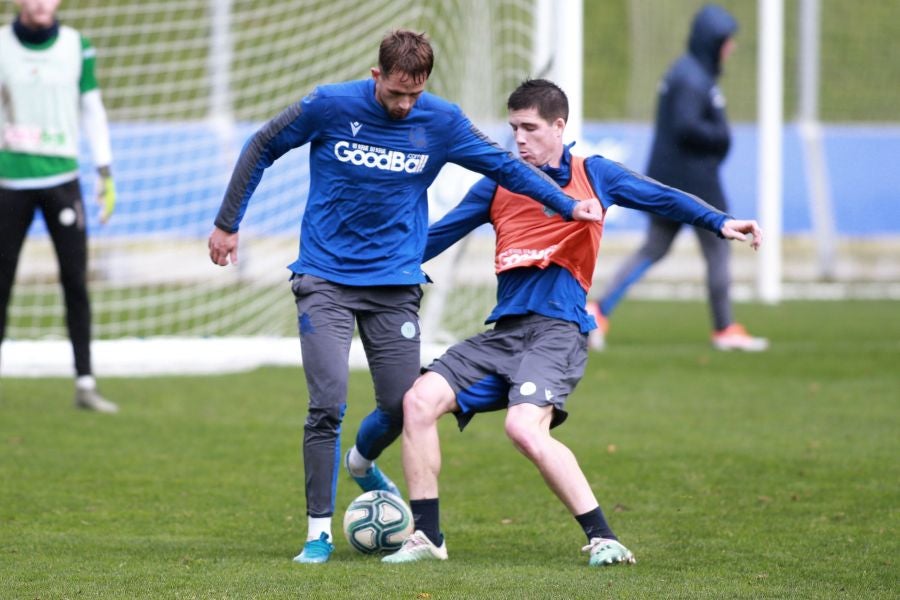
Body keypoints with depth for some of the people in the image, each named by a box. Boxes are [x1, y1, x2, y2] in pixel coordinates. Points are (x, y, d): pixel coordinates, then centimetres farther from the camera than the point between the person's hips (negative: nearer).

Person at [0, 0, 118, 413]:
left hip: (62, 178, 1)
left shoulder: (76, 46, 4)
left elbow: (92, 110, 10)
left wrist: (106, 174, 6)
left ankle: (85, 383, 0)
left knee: (76, 281, -4)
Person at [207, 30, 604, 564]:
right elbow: (262, 149, 4)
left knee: (403, 405, 1)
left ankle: (362, 462, 37)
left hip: (395, 284, 2)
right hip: (326, 281, -2)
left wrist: (570, 205, -5)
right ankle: (320, 532, -3)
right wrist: (228, 223, 6)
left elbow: (505, 166, 5)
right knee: (328, 404, -14)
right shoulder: (331, 106, -9)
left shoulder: (442, 122, -3)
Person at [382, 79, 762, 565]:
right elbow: (437, 236, 21)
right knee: (420, 400, -11)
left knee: (525, 427, -29)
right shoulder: (498, 186, 16)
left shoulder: (592, 175, 6)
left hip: (557, 329, -5)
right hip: (502, 330, 5)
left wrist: (720, 222, -13)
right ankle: (426, 537, -3)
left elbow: (662, 198, 2)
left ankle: (603, 539, -22)